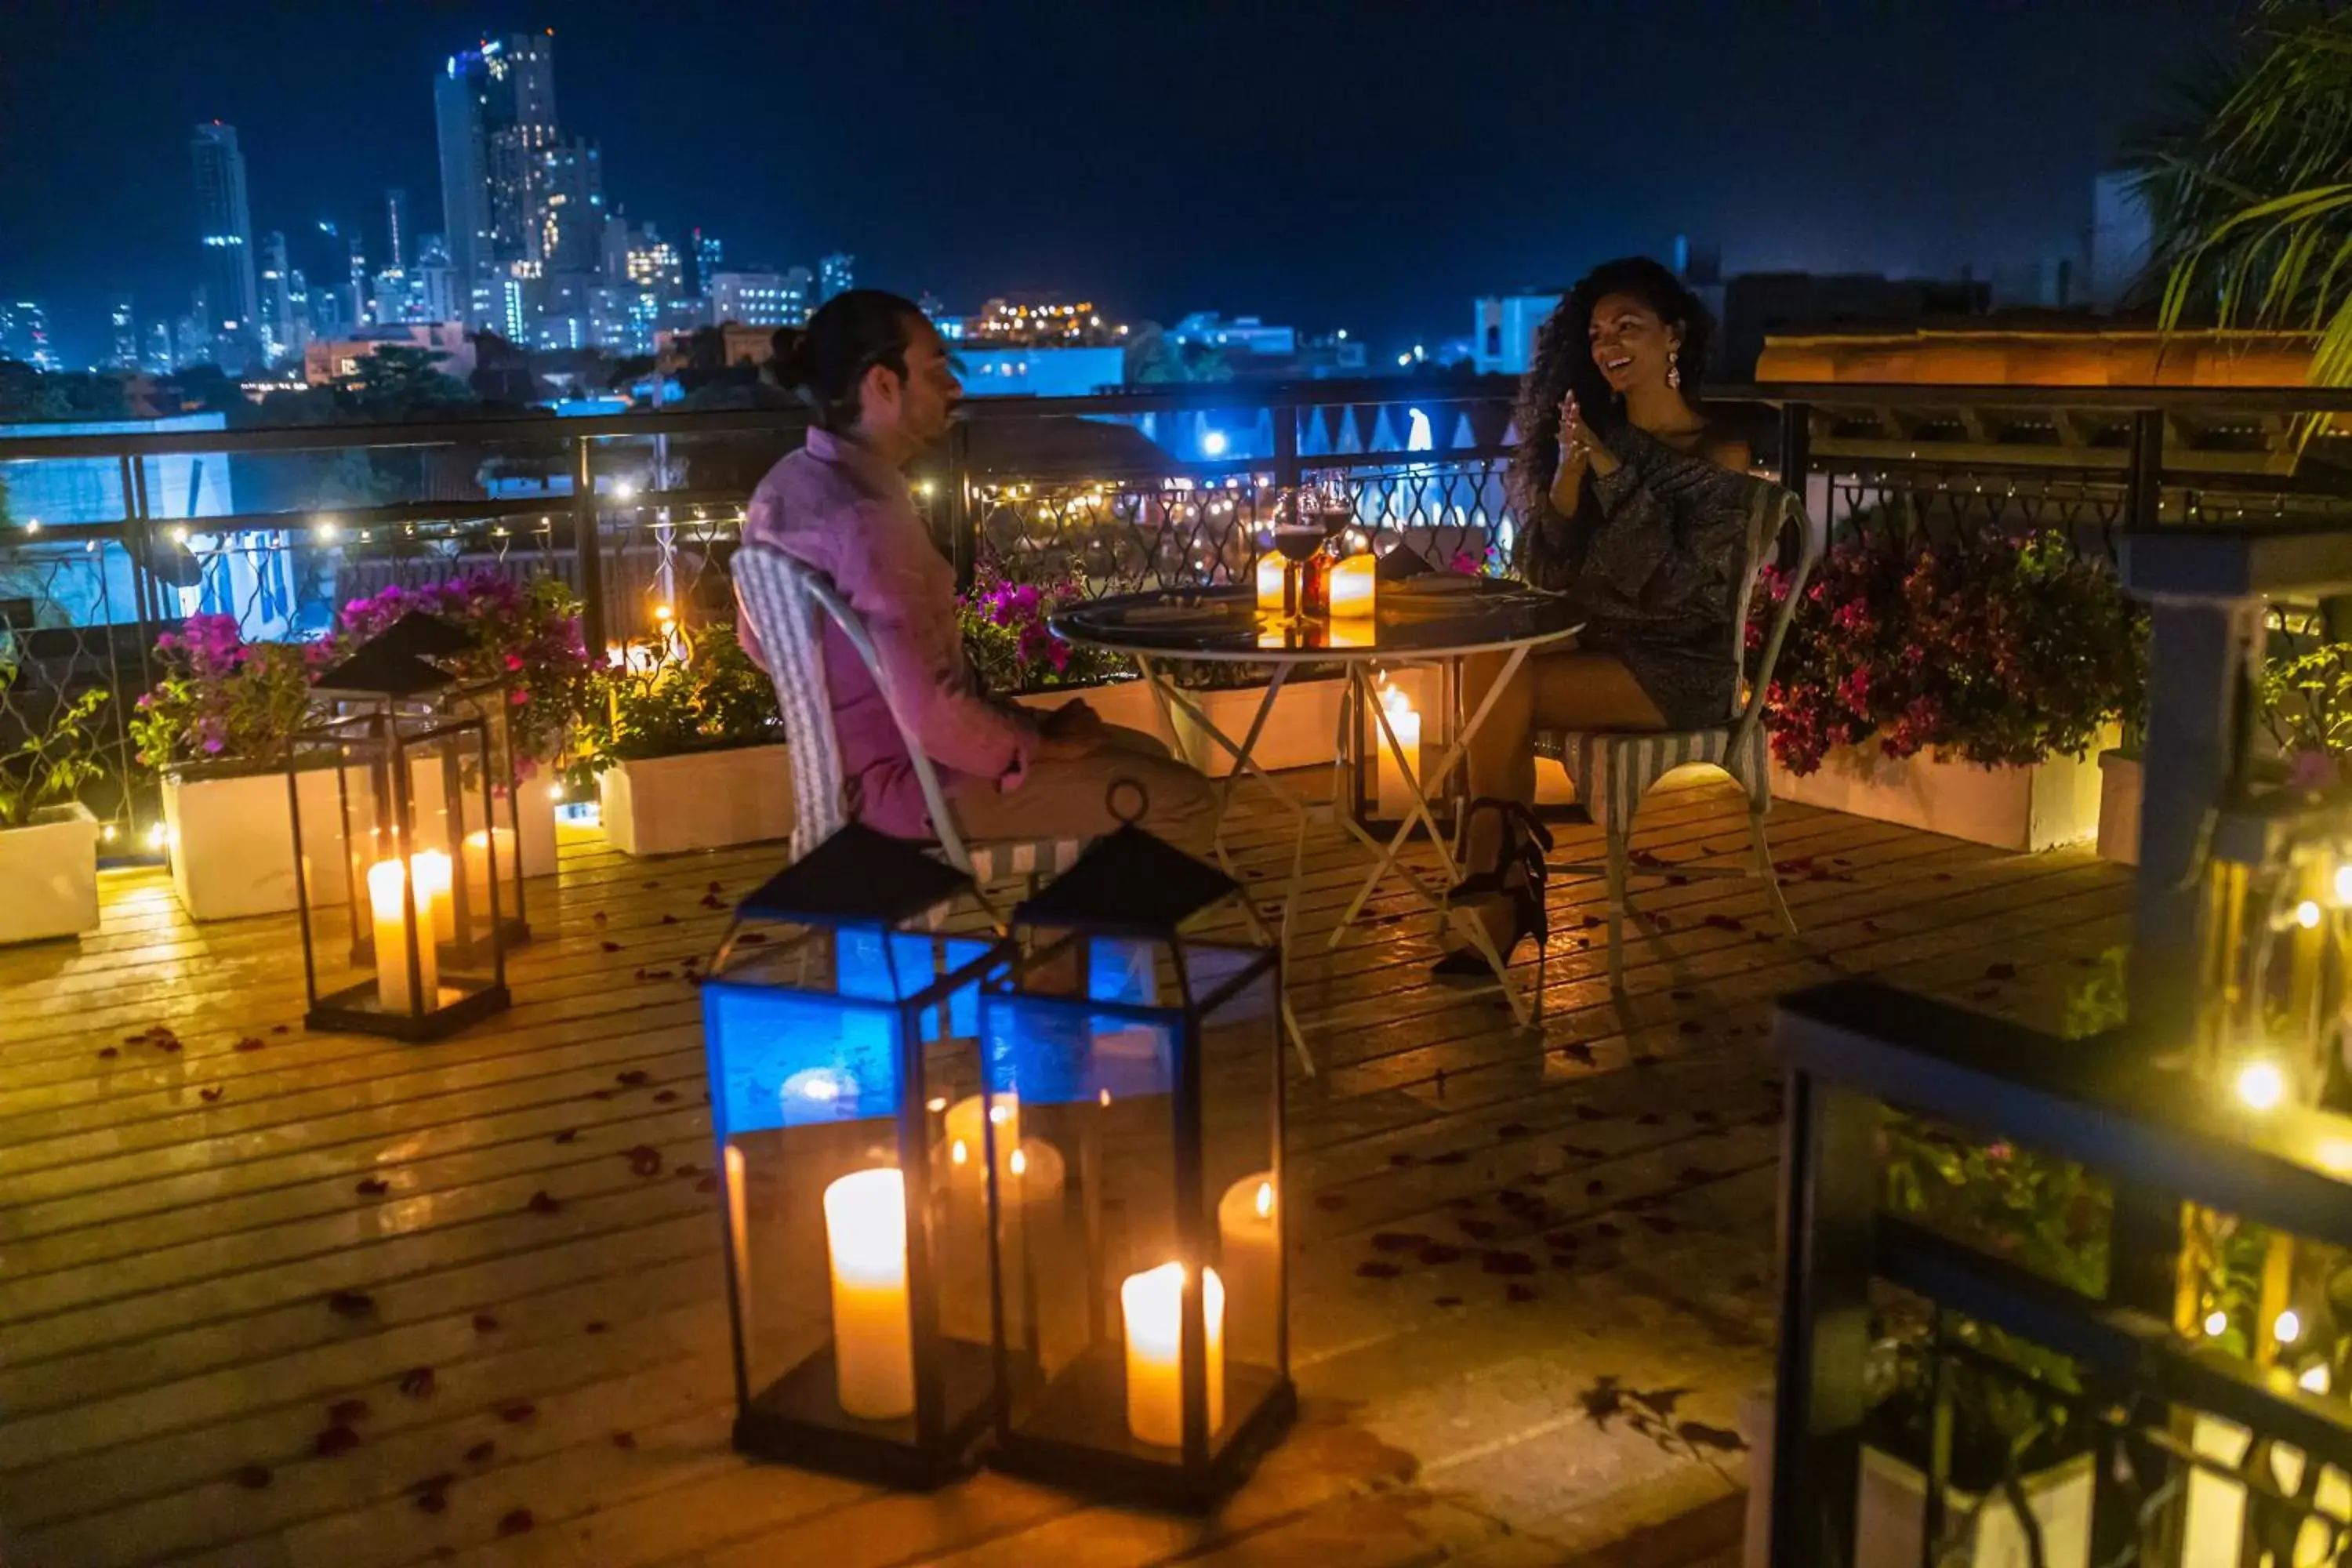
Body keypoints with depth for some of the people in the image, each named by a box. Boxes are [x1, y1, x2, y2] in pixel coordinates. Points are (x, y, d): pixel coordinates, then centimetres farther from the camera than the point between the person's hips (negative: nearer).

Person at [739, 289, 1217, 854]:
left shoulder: (791, 483, 3)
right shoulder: (865, 518, -27)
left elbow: (763, 645, 15)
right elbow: (934, 718, -31)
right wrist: (1045, 744, -12)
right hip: (913, 777, -10)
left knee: (1147, 756, 17)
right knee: (1184, 801, -7)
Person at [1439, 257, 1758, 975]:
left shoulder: (1719, 456, -3)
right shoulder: (1596, 440, 11)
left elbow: (1681, 589, -15)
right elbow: (1541, 573, 3)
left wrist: (1614, 475, -18)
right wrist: (1567, 475, -13)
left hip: (1677, 668, -5)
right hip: (1589, 646, 5)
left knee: (1497, 683, -27)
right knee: (1487, 661, -28)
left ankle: (1497, 892, -11)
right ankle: (1501, 889, -22)